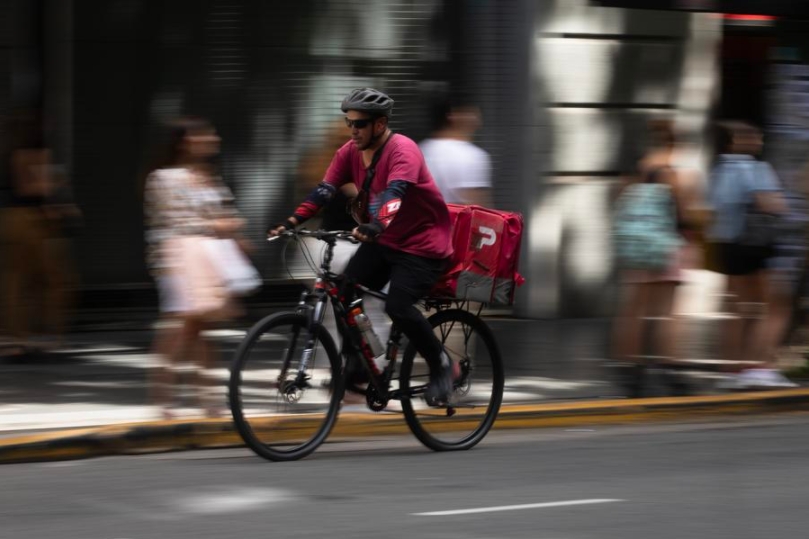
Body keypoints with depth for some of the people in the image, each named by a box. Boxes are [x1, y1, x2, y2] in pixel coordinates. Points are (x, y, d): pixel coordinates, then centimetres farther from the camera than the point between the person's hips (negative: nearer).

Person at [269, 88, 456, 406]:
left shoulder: (402, 151, -22)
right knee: (346, 294, -8)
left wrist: (376, 226, -56)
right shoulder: (350, 152, -1)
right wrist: (292, 221, -23)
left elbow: (395, 192, -39)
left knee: (398, 306, -22)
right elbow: (325, 189, -9)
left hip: (421, 244, -7)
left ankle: (440, 364, -1)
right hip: (381, 242, 7)